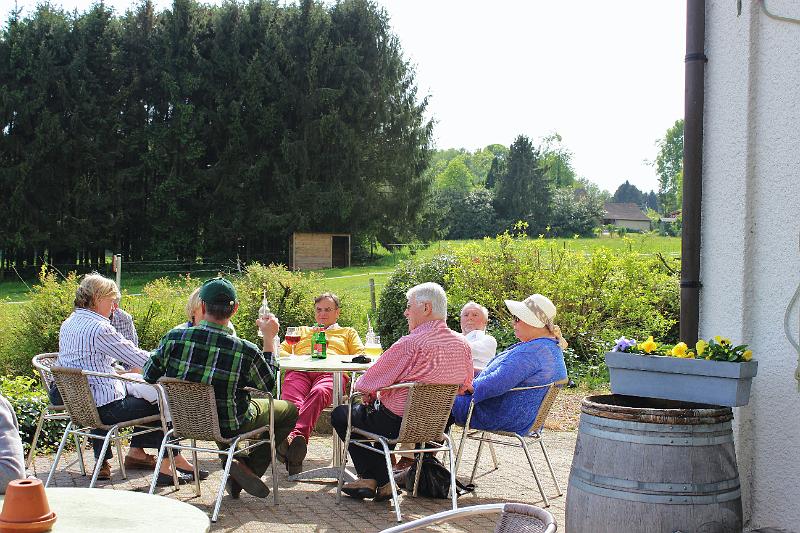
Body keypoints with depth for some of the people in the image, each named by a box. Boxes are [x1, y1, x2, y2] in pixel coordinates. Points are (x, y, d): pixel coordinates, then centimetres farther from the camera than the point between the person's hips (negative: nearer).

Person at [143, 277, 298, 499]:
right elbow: (267, 384, -4)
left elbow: (149, 376, -1)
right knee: (289, 410, 18)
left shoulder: (174, 337, -18)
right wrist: (269, 339, 1)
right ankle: (250, 467, 5)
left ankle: (234, 467, 25)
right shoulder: (245, 351, -24)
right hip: (229, 426, -4)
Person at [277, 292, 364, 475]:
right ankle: (295, 445, -64)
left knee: (319, 393, -42)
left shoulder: (348, 333, 37)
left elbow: (360, 355, 20)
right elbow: (281, 350, 30)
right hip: (300, 371, 2)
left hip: (331, 372, -1)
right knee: (291, 397, -38)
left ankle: (297, 435, -66)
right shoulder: (302, 331, 42)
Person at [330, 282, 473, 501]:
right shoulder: (462, 344, -4)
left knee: (340, 415, 16)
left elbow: (368, 383, -17)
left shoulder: (410, 343, -25)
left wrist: (367, 390, 7)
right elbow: (465, 387, 12)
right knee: (377, 414, 34)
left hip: (398, 423, -7)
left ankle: (370, 478, 17)